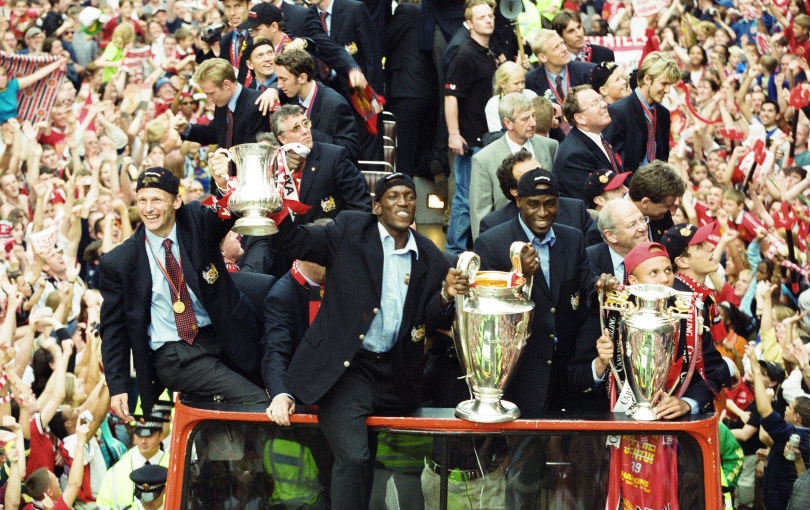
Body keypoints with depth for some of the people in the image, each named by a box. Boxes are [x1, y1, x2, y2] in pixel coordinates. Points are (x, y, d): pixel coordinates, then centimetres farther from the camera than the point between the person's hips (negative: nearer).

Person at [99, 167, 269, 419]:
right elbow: (113, 328, 3)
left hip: (222, 338, 5)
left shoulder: (198, 222, 1)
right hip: (172, 357, -5)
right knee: (259, 401, -21)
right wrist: (117, 387, -3)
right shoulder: (119, 262, -2)